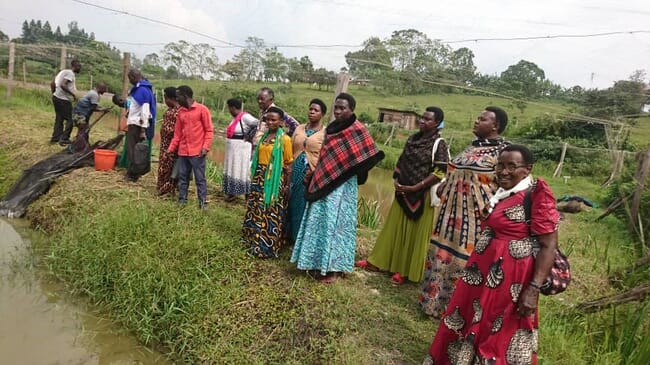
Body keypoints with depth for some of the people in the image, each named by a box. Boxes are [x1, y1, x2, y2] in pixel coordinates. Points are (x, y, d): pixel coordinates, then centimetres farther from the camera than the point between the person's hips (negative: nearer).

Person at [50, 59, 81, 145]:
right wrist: (73, 94, -19)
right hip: (63, 100, -10)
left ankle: (55, 138, 18)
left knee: (59, 119, 15)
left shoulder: (64, 71, 18)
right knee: (70, 119, -4)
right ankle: (64, 139, -6)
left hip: (56, 98, 10)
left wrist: (54, 94, 25)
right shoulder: (70, 73, -12)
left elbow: (52, 84, 18)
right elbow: (63, 85, -25)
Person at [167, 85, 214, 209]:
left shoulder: (202, 109, -4)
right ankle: (182, 201, 20)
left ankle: (203, 203, 5)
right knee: (182, 178, 10)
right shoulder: (180, 112, 12)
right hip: (182, 152, 6)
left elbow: (209, 130, -5)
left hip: (197, 152, -6)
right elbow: (177, 133, 16)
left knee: (200, 179, -1)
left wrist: (206, 147, -14)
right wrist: (171, 148, 9)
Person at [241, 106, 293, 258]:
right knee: (256, 210, 14)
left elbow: (288, 164, -9)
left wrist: (287, 185, -12)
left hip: (275, 180, -7)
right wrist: (255, 176, 16)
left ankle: (268, 246, 10)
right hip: (260, 177, 7)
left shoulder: (285, 139, -9)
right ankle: (254, 240, 30)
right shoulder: (264, 136, 10)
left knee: (271, 213, 0)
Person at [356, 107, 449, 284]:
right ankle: (377, 261, 24)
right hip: (403, 192, 6)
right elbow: (401, 162, 15)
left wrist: (414, 188, -18)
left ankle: (404, 270, 16)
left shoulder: (439, 144, -9)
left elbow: (440, 172, -17)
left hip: (422, 196, -6)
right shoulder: (413, 139, 9)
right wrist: (396, 181, -2)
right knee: (394, 227, 13)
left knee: (416, 232, 4)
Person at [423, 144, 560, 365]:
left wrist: (533, 289, -23)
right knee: (468, 327, 21)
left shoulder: (536, 195, -15)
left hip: (509, 282, -8)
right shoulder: (502, 193, 9)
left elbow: (549, 246, -18)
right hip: (482, 276, 8)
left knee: (499, 335, 8)